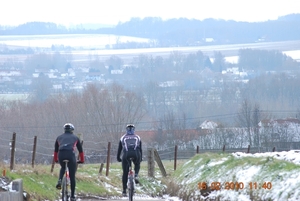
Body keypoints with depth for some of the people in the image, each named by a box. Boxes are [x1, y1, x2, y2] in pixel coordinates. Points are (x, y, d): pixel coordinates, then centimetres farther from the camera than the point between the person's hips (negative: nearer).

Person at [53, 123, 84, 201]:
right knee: (72, 177, 10)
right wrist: (82, 160, 45)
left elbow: (56, 150, 37)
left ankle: (60, 181, 9)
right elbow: (80, 150, 32)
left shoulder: (59, 137, 29)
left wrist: (55, 159, 51)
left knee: (62, 167, 36)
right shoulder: (75, 138, 26)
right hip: (71, 155, -2)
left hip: (61, 154, 2)